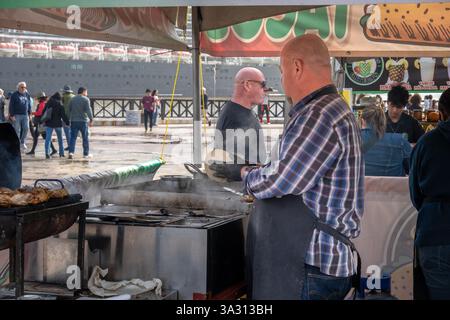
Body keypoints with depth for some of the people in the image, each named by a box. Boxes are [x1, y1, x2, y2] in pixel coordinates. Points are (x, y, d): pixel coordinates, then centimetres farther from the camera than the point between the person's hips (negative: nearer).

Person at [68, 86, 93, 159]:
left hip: (73, 121, 4)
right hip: (83, 121, -3)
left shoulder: (72, 99, 10)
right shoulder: (86, 99, -5)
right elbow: (88, 110, -14)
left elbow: (69, 110, 12)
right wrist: (91, 119, -12)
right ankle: (86, 154, 11)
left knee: (73, 137, 3)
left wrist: (68, 120, 17)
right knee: (85, 138, 7)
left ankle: (71, 152, -11)